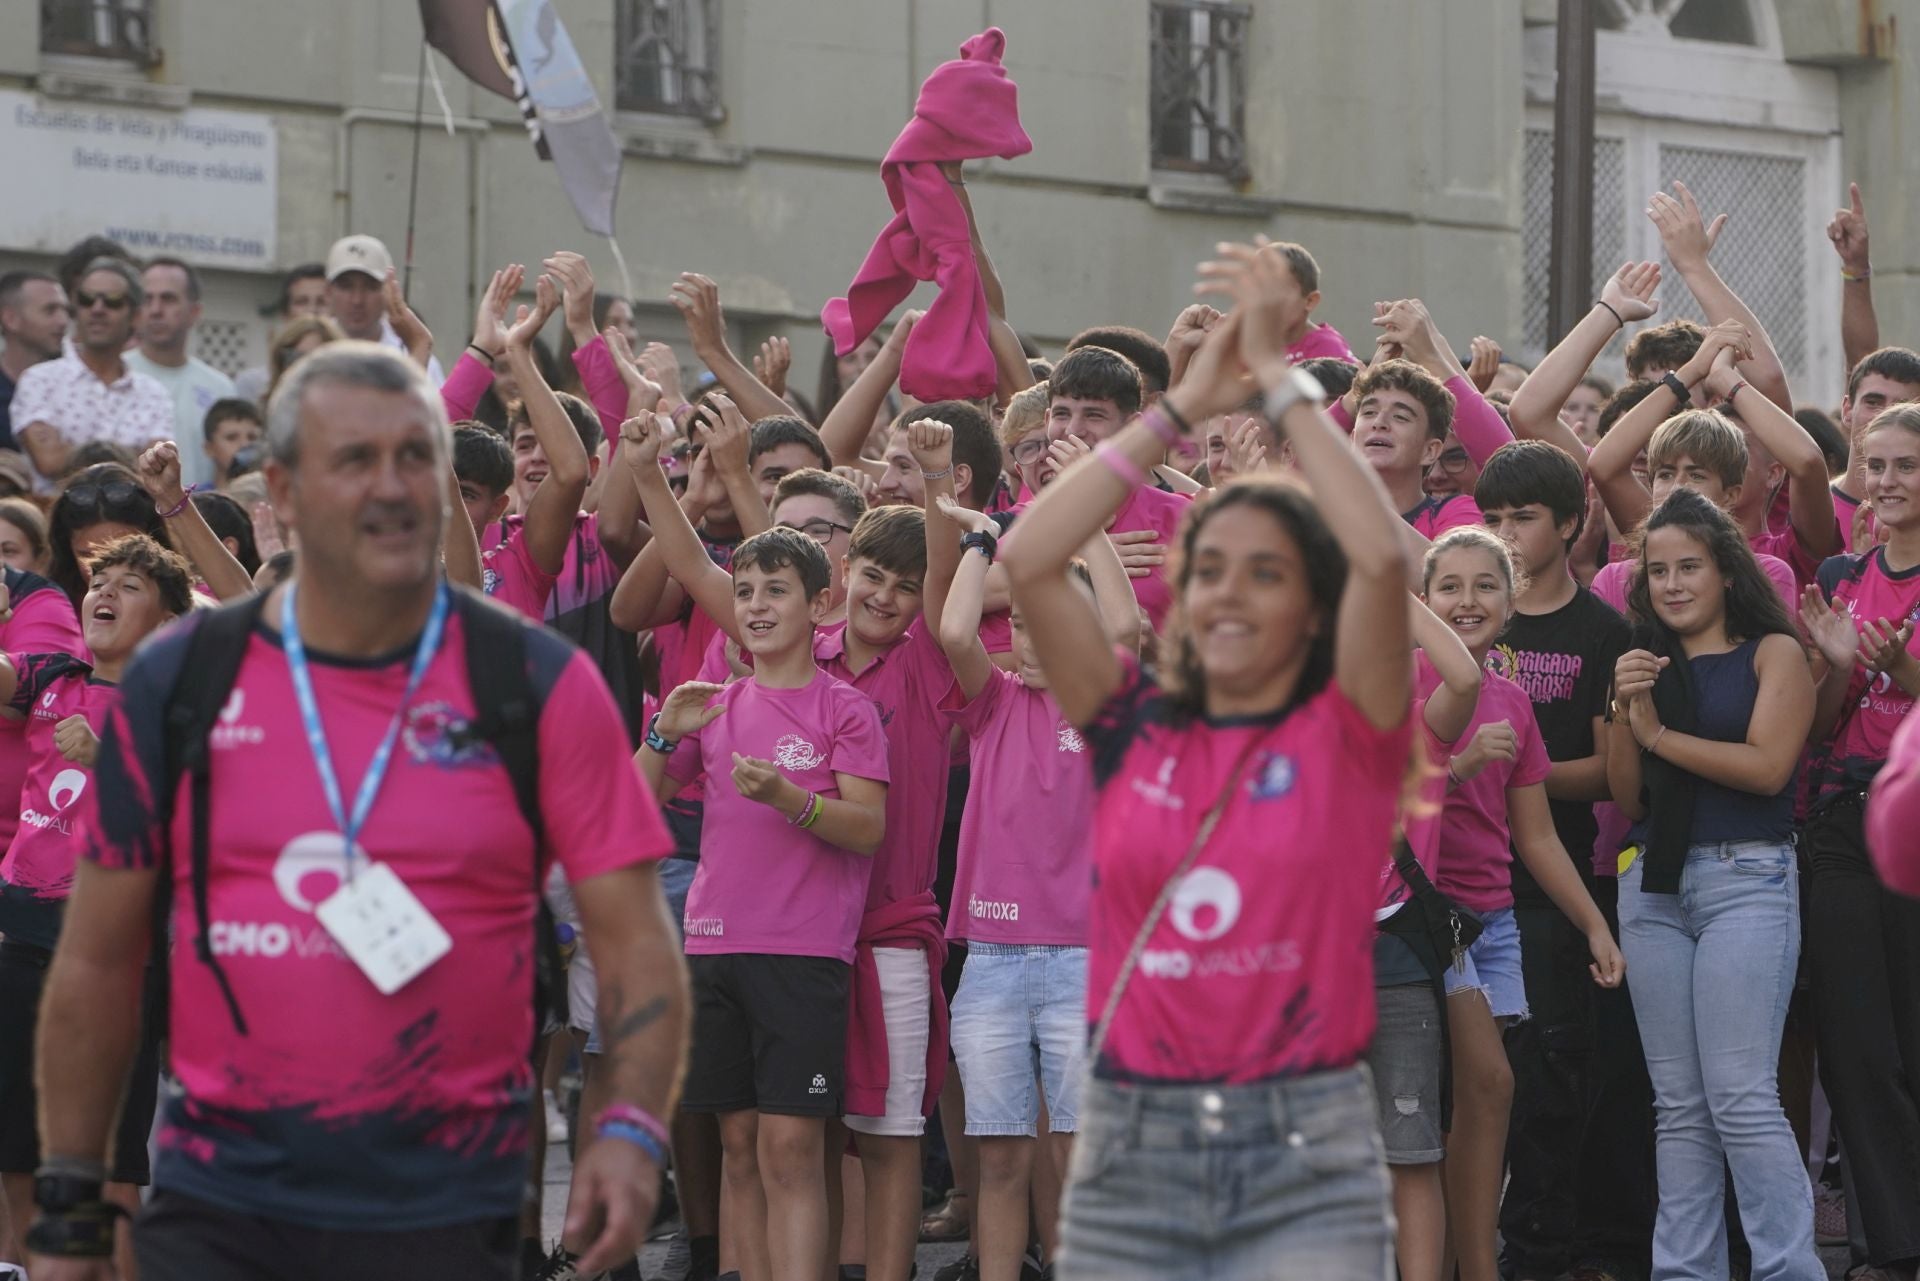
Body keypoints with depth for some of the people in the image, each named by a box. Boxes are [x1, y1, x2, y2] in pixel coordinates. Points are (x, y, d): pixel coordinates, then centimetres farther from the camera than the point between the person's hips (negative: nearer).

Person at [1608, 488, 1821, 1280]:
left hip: (1745, 879, -5)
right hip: (1652, 884, 5)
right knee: (1679, 1105, 5)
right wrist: (1625, 712, -4)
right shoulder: (1648, 666, 14)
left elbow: (1768, 765, -12)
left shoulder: (1772, 652, 1)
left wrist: (1660, 733, -5)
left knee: (1741, 1097, -13)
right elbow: (1627, 798, 11)